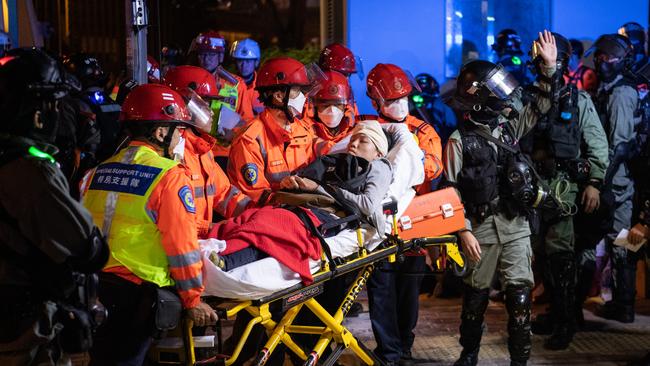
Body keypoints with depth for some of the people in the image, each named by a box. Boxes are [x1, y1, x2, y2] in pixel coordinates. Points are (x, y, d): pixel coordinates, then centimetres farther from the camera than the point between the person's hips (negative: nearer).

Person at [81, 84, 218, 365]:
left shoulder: (99, 172, 7)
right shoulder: (169, 176, -12)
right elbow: (182, 245, -13)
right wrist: (193, 300, -4)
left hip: (94, 287, 6)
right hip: (137, 294, -6)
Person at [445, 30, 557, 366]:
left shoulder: (509, 127, 11)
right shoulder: (460, 140, -4)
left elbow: (541, 105, 18)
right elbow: (452, 191, -6)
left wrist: (549, 67, 8)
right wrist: (464, 231, -13)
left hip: (515, 225, 4)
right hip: (480, 226, -4)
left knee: (520, 295, -1)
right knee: (476, 294, 8)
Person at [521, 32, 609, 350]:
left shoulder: (579, 100, 4)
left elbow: (597, 144, 1)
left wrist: (594, 182, -6)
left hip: (564, 184, -4)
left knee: (558, 252, -8)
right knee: (541, 251, 8)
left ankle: (565, 321, -1)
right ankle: (556, 310, 21)